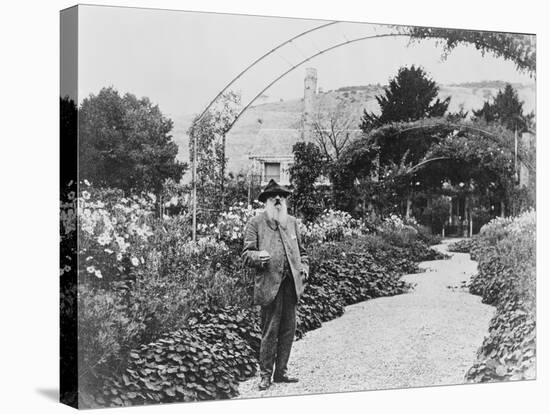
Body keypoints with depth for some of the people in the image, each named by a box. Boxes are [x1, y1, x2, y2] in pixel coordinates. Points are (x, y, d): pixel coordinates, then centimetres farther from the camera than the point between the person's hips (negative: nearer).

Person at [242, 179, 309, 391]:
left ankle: (281, 372, 19)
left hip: (291, 284, 5)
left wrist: (304, 267, 10)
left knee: (288, 329, 7)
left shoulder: (292, 222, 18)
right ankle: (265, 375, 7)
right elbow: (246, 255, -2)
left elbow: (300, 250, 27)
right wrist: (259, 256, -23)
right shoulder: (256, 223, 1)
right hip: (269, 284, -5)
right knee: (270, 331, -4)